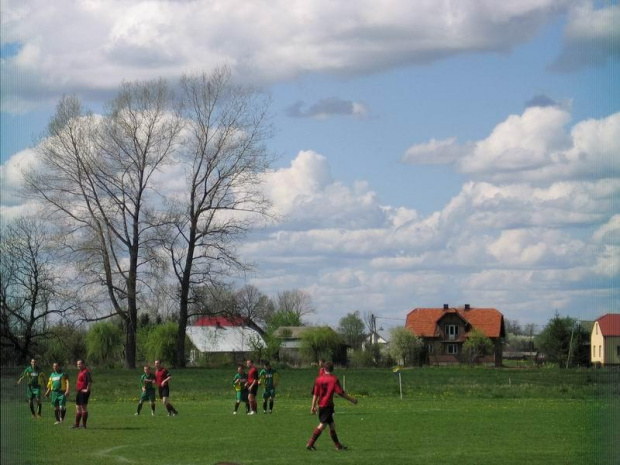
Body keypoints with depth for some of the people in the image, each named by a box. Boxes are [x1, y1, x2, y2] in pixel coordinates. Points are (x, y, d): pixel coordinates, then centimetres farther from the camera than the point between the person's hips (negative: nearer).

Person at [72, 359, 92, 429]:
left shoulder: (86, 372, -15)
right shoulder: (80, 372, 17)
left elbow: (90, 381, -24)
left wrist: (87, 389, -22)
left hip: (83, 392, -11)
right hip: (79, 392, 11)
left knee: (83, 408, -6)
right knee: (78, 408, 12)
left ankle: (84, 424, -2)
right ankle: (76, 424, 17)